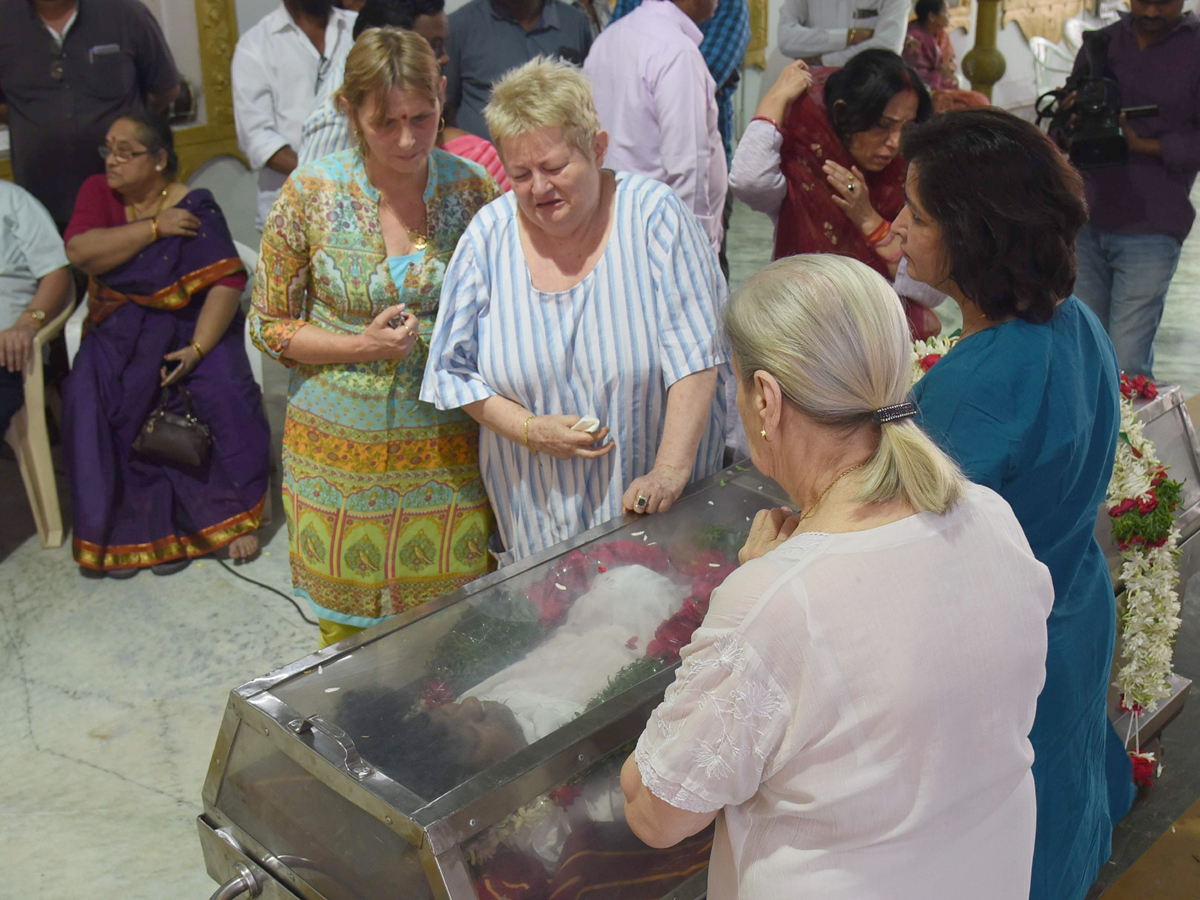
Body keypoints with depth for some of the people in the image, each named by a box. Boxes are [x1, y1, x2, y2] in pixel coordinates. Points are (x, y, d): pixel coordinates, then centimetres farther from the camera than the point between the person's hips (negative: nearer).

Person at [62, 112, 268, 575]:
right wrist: (155, 227, -18)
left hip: (190, 326, -2)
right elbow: (80, 251, -14)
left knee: (226, 393, -28)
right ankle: (126, 525, -10)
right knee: (89, 404, -24)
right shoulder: (98, 192, 3)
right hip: (120, 331, 3)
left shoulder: (195, 208, -8)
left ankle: (233, 516, -11)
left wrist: (198, 348, -25)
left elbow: (229, 281, -16)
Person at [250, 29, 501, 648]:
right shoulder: (311, 194, -8)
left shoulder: (472, 187, -4)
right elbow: (269, 325, 0)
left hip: (449, 452, 1)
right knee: (347, 638, 12)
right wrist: (362, 346, -15)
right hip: (341, 454, -1)